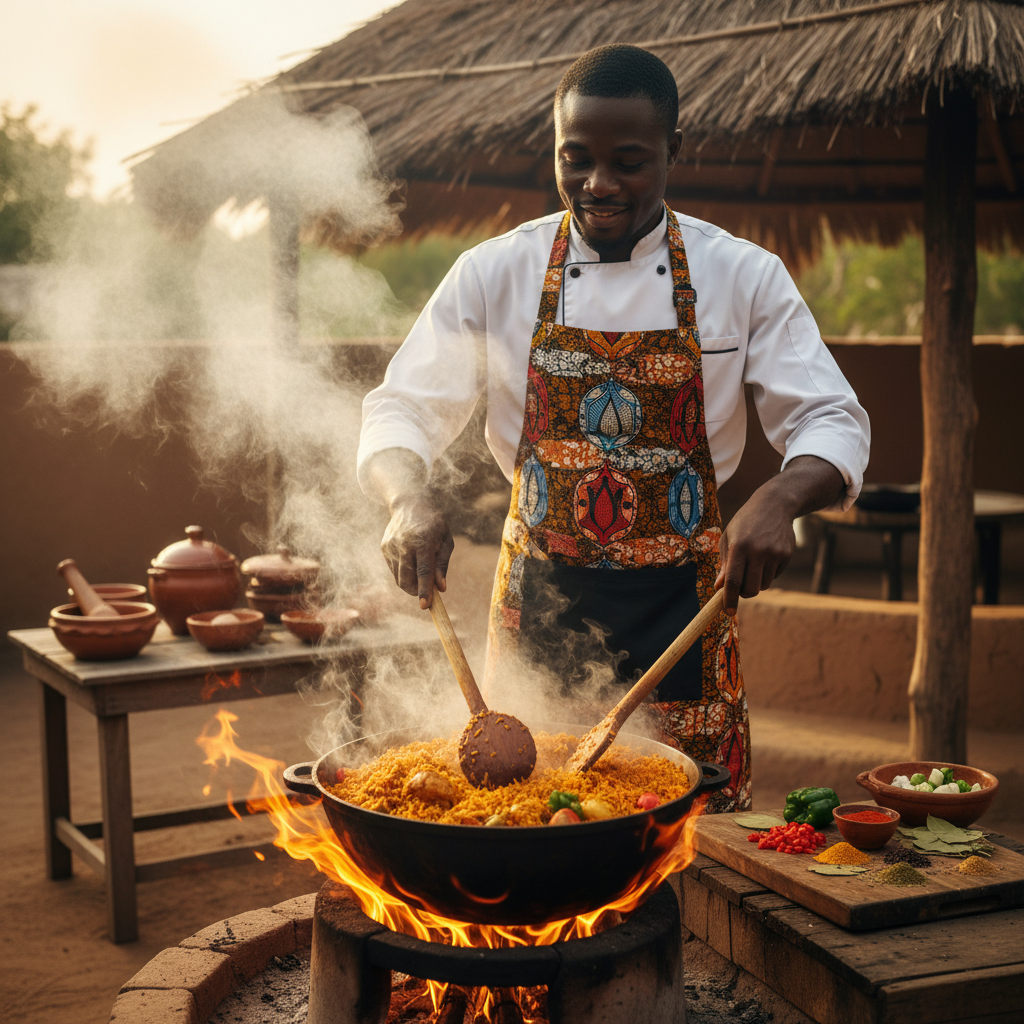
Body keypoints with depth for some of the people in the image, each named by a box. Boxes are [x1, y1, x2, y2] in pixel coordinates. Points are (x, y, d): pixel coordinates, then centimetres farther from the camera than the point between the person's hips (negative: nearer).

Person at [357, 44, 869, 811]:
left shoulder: (745, 276, -1)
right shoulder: (494, 273, 0)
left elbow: (831, 420, -3)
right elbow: (402, 411, 0)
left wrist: (780, 500, -25)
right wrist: (412, 499, -22)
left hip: (683, 605, 0)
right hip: (539, 604, 1)